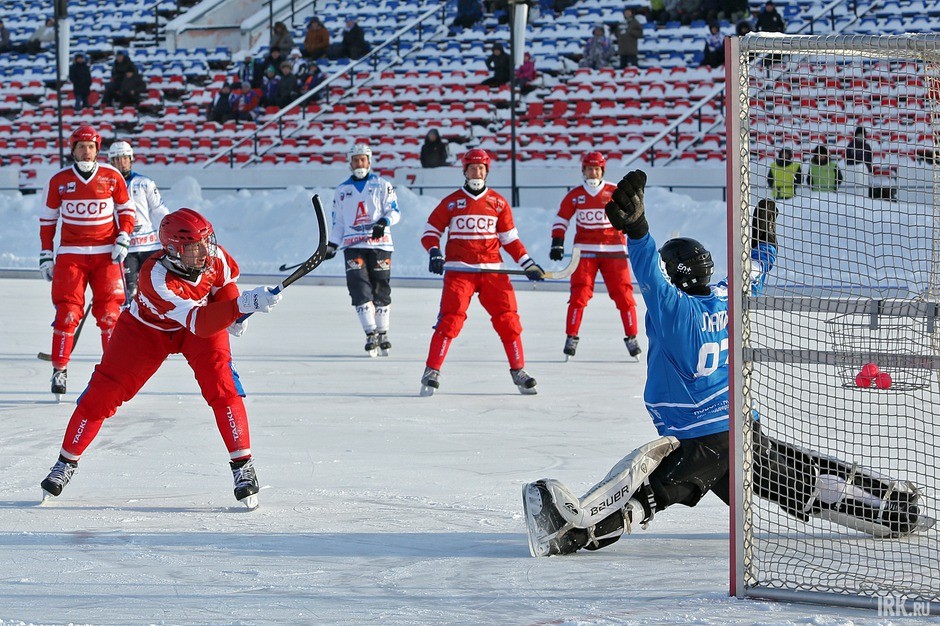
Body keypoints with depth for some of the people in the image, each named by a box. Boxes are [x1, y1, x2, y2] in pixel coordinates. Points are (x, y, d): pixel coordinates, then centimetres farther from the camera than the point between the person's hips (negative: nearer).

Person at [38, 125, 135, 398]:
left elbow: (126, 209, 11)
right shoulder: (59, 180, 2)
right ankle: (59, 370, 1)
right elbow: (47, 219, 9)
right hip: (70, 254, 0)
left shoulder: (112, 177, 1)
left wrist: (123, 240, -3)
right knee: (67, 311, -6)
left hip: (106, 253, 0)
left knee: (108, 311, -4)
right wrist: (46, 255, 5)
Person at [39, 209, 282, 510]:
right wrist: (242, 305, -61)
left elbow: (226, 282, 4)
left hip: (204, 326, 2)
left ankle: (242, 465, -14)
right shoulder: (154, 276, -40)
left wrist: (232, 312, -12)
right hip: (146, 328, -2)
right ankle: (67, 462, 14)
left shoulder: (216, 258, -25)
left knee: (221, 382, -21)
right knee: (103, 391, -5)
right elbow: (197, 322, -49)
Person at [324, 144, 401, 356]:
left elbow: (394, 211, 1)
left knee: (381, 290, -1)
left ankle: (383, 334, 9)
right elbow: (338, 221, 21)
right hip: (353, 246, 2)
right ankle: (371, 335, -12)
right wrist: (332, 245, 12)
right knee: (360, 289, -12)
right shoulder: (342, 189, 17)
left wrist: (383, 223, -19)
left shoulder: (381, 185, 8)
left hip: (379, 244, -2)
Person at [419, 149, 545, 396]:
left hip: (492, 270, 2)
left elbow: (509, 239, 15)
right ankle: (432, 372, -9)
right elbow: (430, 232, 8)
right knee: (450, 318, -14)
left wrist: (528, 264, 7)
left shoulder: (498, 203, 10)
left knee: (508, 318, -2)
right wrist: (434, 253, -12)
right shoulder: (451, 202, 4)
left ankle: (518, 371, 10)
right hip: (459, 270, -2)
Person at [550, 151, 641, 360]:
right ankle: (571, 337, -1)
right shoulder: (575, 195, 4)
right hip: (584, 251, 0)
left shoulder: (616, 192, 1)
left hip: (613, 250, 0)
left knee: (623, 294, -3)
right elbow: (561, 218, 11)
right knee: (579, 293, -9)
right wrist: (557, 243, 0)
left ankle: (631, 337, 7)